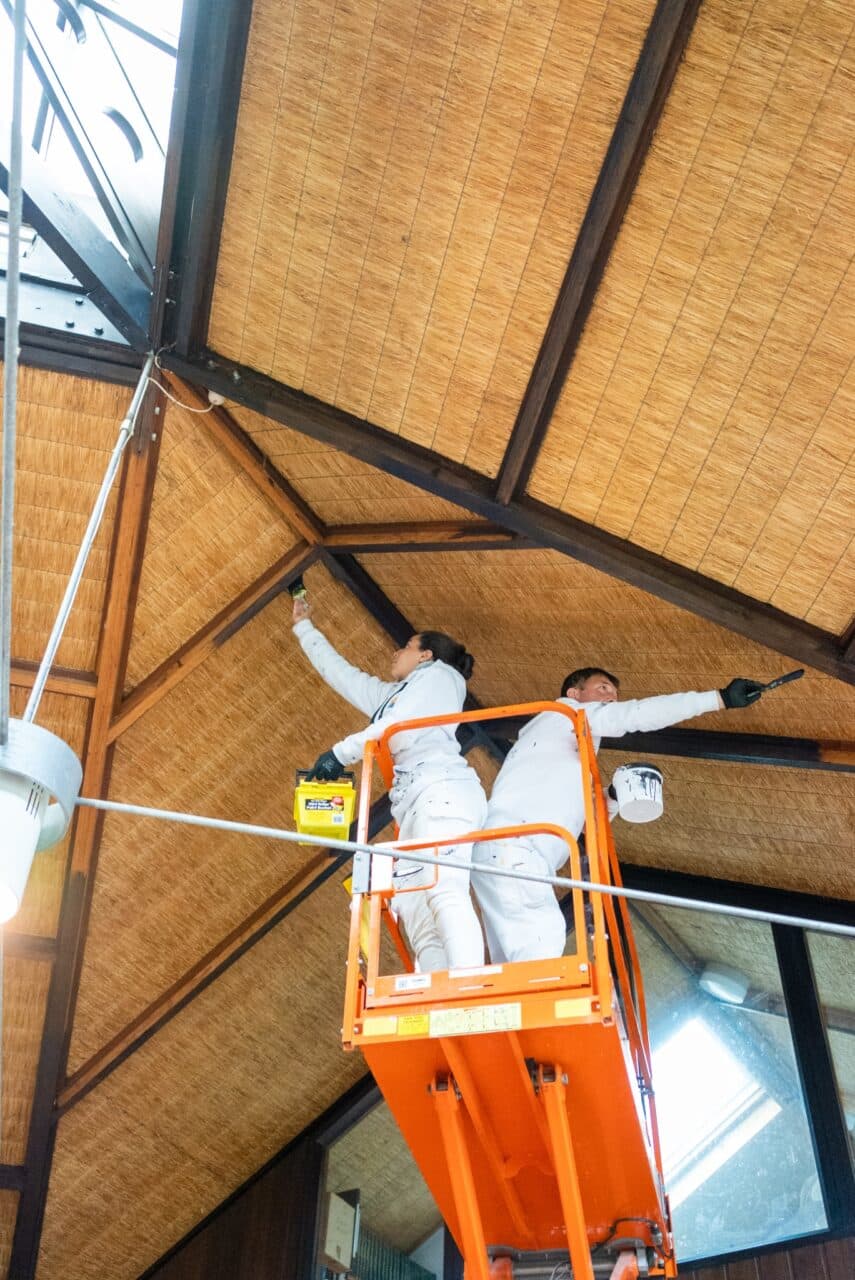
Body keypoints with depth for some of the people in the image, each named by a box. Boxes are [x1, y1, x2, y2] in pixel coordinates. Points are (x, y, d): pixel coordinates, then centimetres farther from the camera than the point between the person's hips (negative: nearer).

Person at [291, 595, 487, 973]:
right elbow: (340, 673, 47)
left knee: (444, 892, -29)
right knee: (419, 922, -14)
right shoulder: (391, 695, 39)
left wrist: (341, 753, 2)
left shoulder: (439, 674, 15)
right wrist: (304, 627, 56)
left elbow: (403, 727, -3)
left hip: (441, 788, -8)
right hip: (414, 804, 8)